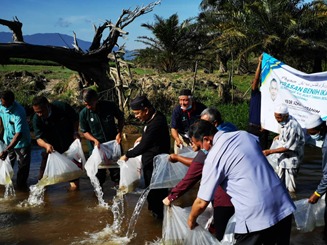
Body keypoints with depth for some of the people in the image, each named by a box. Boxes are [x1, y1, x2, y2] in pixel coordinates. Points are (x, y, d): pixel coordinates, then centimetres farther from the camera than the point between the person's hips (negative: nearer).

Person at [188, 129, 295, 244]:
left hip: (255, 217, -7)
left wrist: (191, 219, 15)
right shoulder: (244, 134, 8)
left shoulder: (213, 157, -9)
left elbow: (202, 202, -4)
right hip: (283, 205, 7)